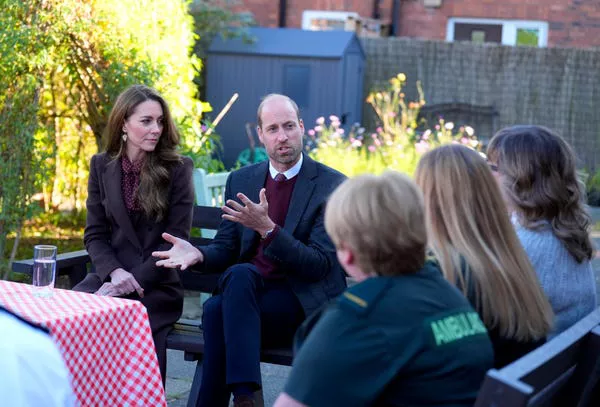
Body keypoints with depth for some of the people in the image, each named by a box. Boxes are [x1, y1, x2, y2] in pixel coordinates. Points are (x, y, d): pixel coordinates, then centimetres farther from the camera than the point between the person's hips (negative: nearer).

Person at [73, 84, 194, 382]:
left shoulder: (178, 169, -1)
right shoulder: (102, 166, 8)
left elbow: (176, 239, -5)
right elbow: (95, 234, 7)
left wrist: (133, 282, -14)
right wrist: (114, 273, -13)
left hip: (157, 285, -2)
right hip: (110, 277, 3)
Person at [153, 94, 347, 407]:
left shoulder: (333, 186, -5)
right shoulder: (240, 180, 11)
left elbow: (319, 266, -11)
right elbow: (225, 249, 11)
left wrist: (267, 228, -24)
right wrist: (198, 254, -13)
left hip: (305, 304, -4)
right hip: (249, 292, 4)